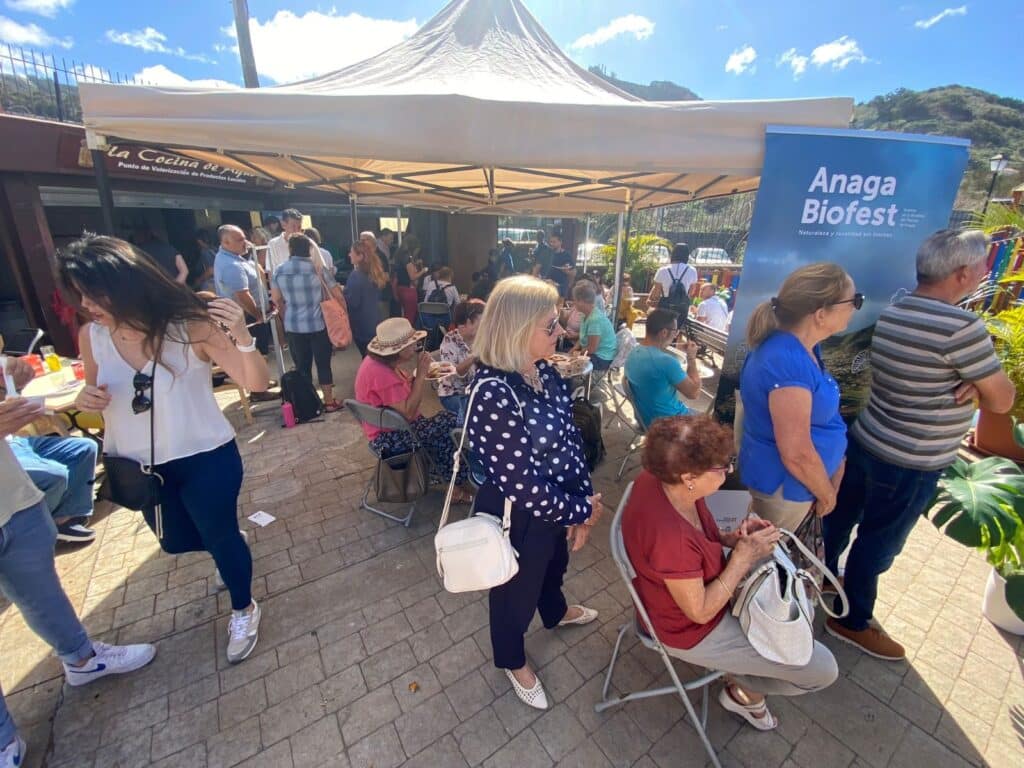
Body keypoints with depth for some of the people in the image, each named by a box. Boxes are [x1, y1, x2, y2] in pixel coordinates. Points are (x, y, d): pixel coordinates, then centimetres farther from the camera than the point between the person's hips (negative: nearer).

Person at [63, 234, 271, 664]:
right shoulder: (91, 336, -7)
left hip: (204, 459, -5)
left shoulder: (189, 326, -21)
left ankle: (243, 609, 39)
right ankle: (229, 559, 59)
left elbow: (257, 383, -22)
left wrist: (242, 338, -40)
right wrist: (84, 402, -14)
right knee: (175, 541, 25)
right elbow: (99, 399, 10)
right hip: (135, 466, 6)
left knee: (221, 535, 11)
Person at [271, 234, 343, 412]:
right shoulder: (318, 268, -6)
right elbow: (338, 295, -3)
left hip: (293, 326, 2)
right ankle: (329, 402, 15)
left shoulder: (279, 271, 1)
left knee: (302, 365, 12)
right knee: (323, 364, 7)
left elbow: (277, 300, 11)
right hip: (318, 324, -2)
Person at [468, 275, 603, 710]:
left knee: (555, 567, 36)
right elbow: (524, 488, -31)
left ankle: (556, 613, 71)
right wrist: (581, 510, -16)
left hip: (556, 506, 8)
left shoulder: (544, 372, -9)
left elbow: (570, 437, -1)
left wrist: (583, 503, -6)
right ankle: (513, 662, 56)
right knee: (517, 592, 23)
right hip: (519, 519, -7)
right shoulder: (494, 396, -35)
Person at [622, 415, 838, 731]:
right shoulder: (670, 537, -43)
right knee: (823, 669, 0)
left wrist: (730, 537, -12)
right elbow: (701, 611, -25)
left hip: (699, 584, 8)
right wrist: (743, 557, -22)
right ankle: (743, 690, 25)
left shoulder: (664, 479, -20)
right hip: (692, 629, -7)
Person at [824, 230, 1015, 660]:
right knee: (879, 541, 9)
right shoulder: (961, 326, -23)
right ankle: (852, 621, 27)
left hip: (865, 440, 7)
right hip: (912, 462, -7)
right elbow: (1001, 401, -14)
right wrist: (980, 382, 5)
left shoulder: (890, 313, 1)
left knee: (842, 515, 22)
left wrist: (971, 381, -6)